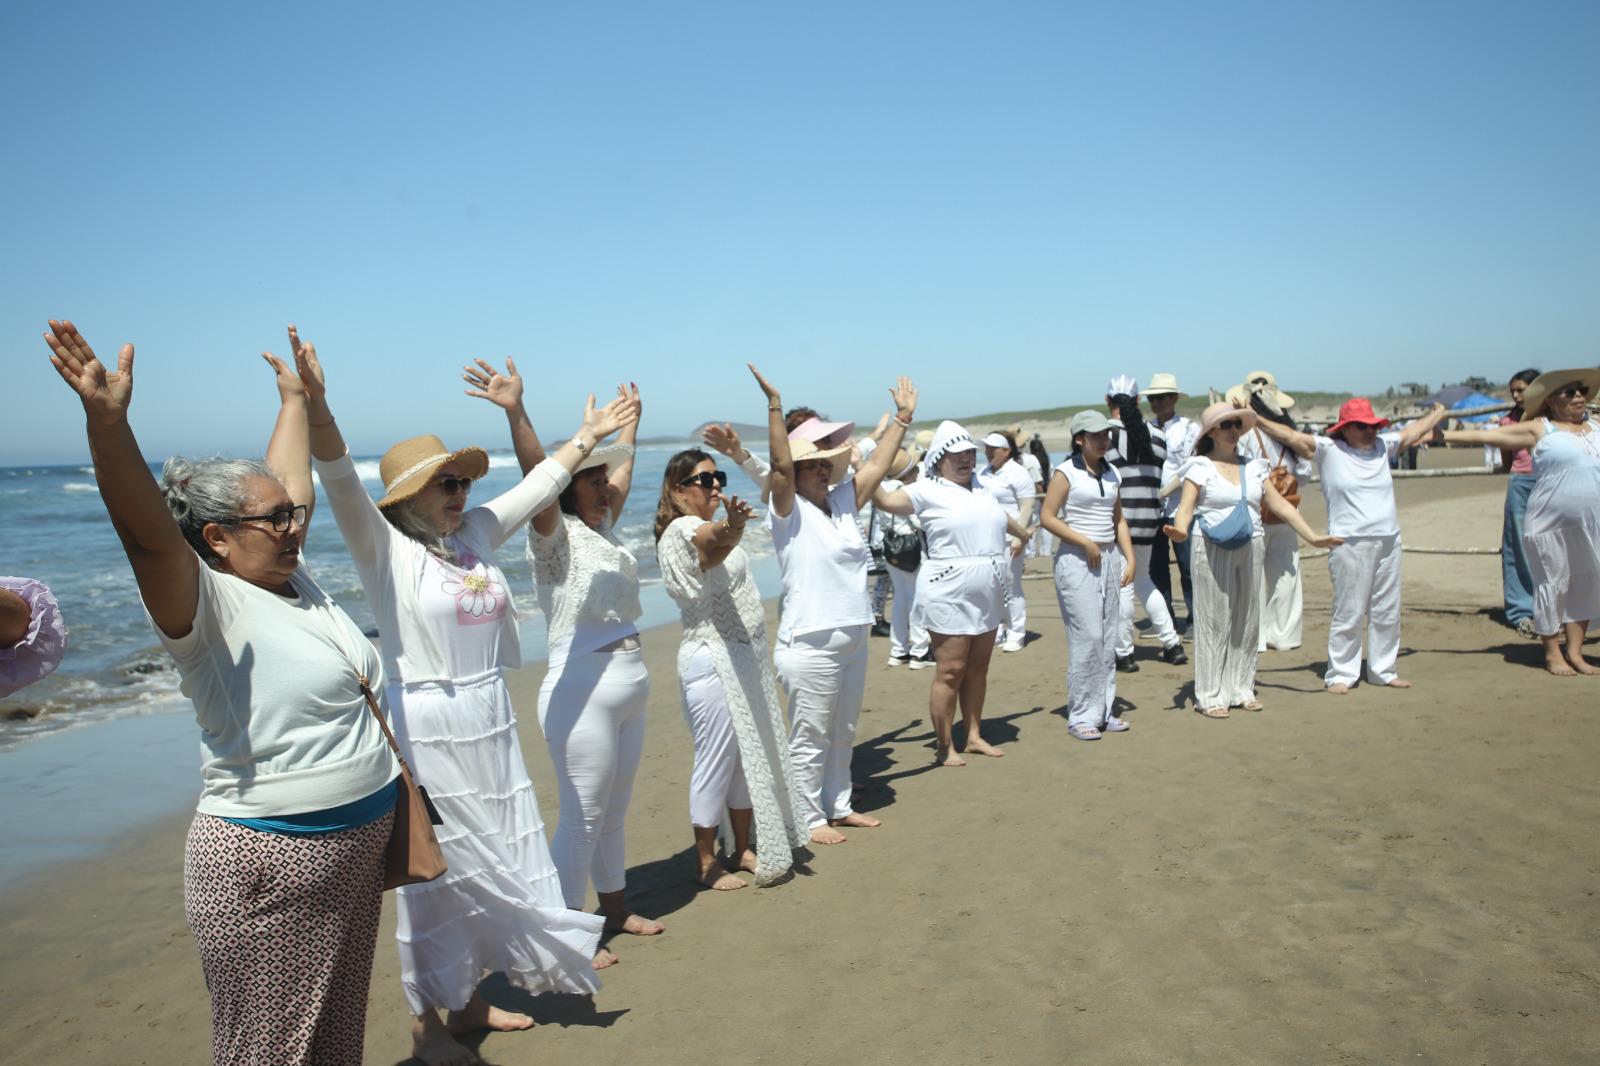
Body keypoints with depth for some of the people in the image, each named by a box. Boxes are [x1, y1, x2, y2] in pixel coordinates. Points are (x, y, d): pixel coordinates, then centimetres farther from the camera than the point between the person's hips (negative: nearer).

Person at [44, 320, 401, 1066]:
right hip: (271, 865, -8)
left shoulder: (293, 579, 5)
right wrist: (107, 420, -49)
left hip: (358, 846, 8)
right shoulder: (206, 606, -17)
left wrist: (294, 400, 30)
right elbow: (145, 532, -35)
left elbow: (288, 486, 18)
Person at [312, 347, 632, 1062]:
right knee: (436, 875, 5)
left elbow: (538, 486, 16)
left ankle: (467, 1000, 35)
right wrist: (315, 411, -43)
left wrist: (587, 437, 23)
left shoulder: (476, 534, 6)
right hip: (427, 731, -7)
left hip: (493, 727, 7)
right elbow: (342, 485, -27)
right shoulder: (384, 548, -11)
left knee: (490, 867, 16)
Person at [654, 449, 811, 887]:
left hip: (746, 657, 10)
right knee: (717, 761, -1)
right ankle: (706, 862, 14)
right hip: (712, 660, -10)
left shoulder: (713, 527, 12)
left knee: (751, 756, 16)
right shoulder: (682, 529, -18)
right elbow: (712, 541, -43)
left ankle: (743, 850, 30)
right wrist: (731, 527, -60)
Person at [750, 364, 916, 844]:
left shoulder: (842, 500, 10)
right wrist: (774, 406, -30)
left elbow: (876, 465, 14)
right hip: (810, 645, -8)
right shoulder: (790, 511, -9)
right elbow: (780, 465, -24)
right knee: (810, 740, 3)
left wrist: (903, 417, 17)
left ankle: (838, 805, 34)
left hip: (853, 639, 8)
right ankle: (810, 818, 16)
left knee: (843, 734, 19)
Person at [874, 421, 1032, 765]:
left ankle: (974, 735, 25)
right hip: (948, 593, -7)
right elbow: (887, 501, -21)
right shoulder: (927, 490, -7)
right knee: (950, 671, -5)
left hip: (987, 594, 7)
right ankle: (944, 746, 5)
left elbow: (1000, 515, 36)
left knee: (977, 668, 13)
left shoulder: (979, 488, 16)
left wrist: (1022, 534, 53)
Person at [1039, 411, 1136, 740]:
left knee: (1108, 638, 8)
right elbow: (1048, 518, -10)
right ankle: (1081, 716, 0)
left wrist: (1129, 558, 9)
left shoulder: (1111, 473, 12)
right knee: (1087, 637, -9)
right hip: (1077, 561, -6)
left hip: (1110, 558, 7)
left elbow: (1118, 518, 18)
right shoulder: (1065, 473, -6)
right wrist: (1086, 542, -15)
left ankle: (1104, 710, 18)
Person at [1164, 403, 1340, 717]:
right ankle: (1210, 696, 4)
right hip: (1212, 551, -5)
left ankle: (1242, 688, 20)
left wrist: (1312, 536, 6)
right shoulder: (1200, 468, -3)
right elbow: (1186, 507, -13)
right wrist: (1179, 530, -35)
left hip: (1250, 550, 5)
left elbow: (1280, 505, 13)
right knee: (1214, 622, -2)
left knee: (1247, 621, 9)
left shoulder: (1253, 467, 13)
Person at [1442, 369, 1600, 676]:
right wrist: (1440, 436, -10)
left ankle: (1574, 651, 22)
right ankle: (1552, 653, 15)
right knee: (1551, 585, 2)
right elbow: (1485, 435, -5)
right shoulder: (1539, 429, -2)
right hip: (1550, 524, -5)